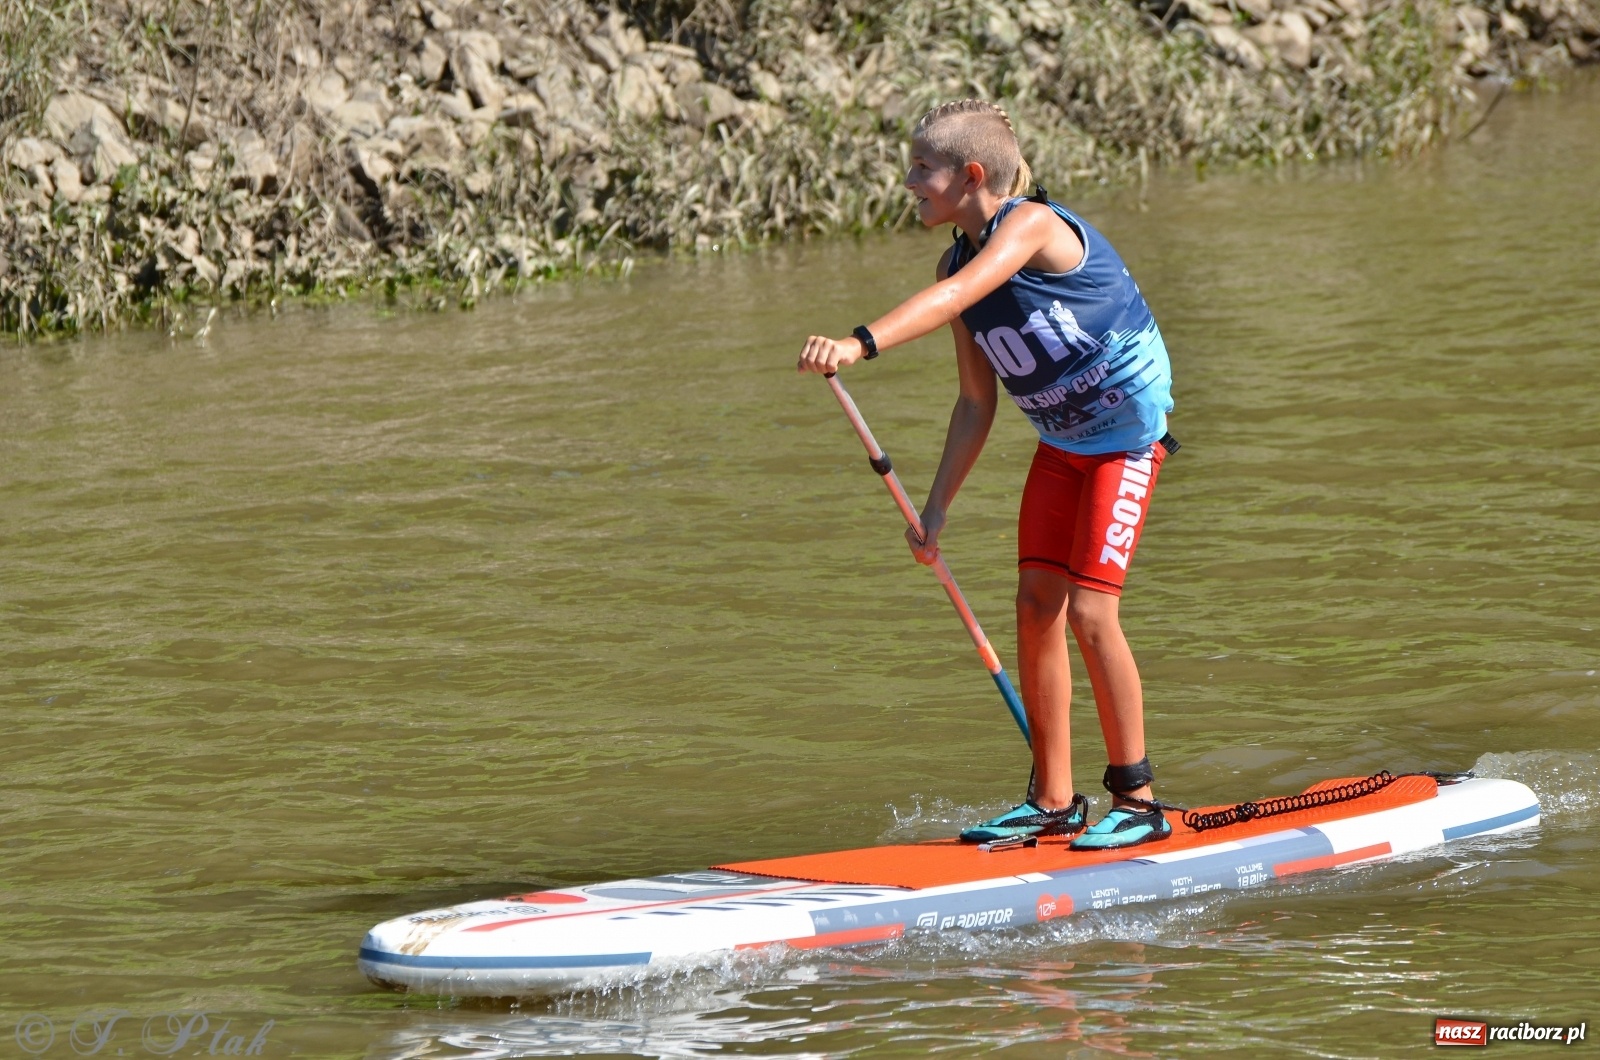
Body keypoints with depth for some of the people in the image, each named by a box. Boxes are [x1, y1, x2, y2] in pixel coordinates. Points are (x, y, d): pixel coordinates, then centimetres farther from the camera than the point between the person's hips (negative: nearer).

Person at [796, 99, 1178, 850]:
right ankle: (1053, 801, 11)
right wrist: (936, 507, 1)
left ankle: (1136, 802, -3)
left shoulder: (1030, 226, -24)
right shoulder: (964, 259, 0)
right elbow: (977, 403, 6)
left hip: (1126, 436, -8)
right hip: (1060, 442, 8)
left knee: (1089, 609, -13)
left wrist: (860, 344, -57)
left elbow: (954, 296, -43)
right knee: (1036, 605, 2)